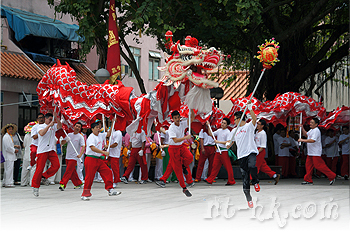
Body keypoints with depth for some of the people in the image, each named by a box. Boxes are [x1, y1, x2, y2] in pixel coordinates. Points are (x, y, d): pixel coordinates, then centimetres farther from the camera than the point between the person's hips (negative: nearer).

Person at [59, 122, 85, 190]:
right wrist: (66, 140, -11)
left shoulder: (80, 137, -5)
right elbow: (62, 143, 11)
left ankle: (62, 184, -18)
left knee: (68, 171, -13)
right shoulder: (69, 135, 10)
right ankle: (78, 183, 24)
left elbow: (83, 147, -14)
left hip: (74, 157, -6)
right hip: (67, 156, 6)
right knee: (72, 172, 11)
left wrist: (80, 154, -30)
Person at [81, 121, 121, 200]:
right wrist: (103, 152, -31)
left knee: (107, 172, 0)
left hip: (99, 160, 8)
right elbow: (93, 148, -26)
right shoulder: (91, 137, -14)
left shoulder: (100, 135, 12)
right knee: (89, 176, -5)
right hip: (91, 159, -8)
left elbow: (108, 134, 21)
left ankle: (110, 190, 3)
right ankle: (85, 194, 3)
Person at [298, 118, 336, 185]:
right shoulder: (311, 130, 15)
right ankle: (308, 180, 11)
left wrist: (302, 140, -26)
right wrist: (302, 128, 19)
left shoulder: (316, 131, -17)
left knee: (319, 165, -10)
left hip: (316, 152, -10)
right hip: (310, 152, 10)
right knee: (308, 165, 7)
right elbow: (306, 134, 35)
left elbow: (313, 140, -29)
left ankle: (332, 176, -3)